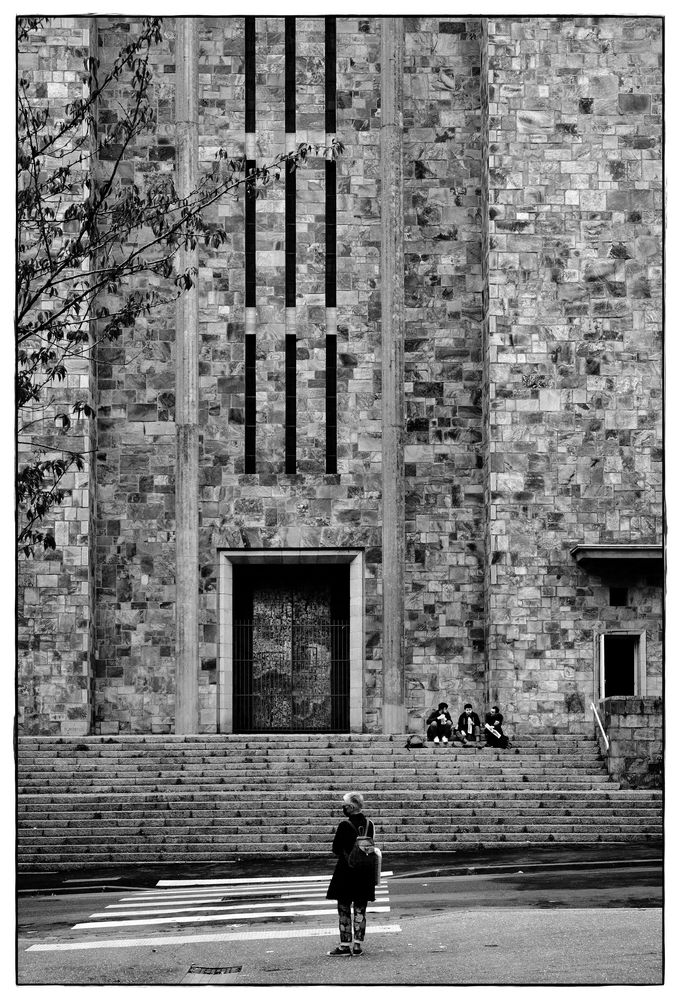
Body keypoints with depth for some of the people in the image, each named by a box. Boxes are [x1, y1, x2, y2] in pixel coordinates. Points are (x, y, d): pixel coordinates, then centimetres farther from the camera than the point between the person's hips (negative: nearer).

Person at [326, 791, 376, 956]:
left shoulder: (344, 825, -14)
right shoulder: (369, 824, 2)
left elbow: (336, 849, -9)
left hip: (346, 870, -5)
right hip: (365, 873, 5)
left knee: (344, 910, 2)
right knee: (360, 910, 10)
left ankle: (344, 946, 1)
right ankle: (358, 945, 11)